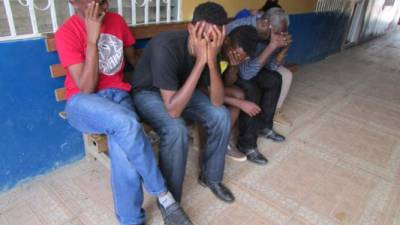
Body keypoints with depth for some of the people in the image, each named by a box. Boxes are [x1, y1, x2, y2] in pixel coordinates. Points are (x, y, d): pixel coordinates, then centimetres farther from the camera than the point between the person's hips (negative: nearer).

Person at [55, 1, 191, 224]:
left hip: (118, 94, 3)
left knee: (124, 153, -29)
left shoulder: (116, 20, 6)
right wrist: (92, 38, -20)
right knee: (127, 124, -37)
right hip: (83, 102, -3)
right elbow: (86, 88, -16)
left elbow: (133, 57, 20)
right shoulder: (66, 33, -8)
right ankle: (163, 195, -19)